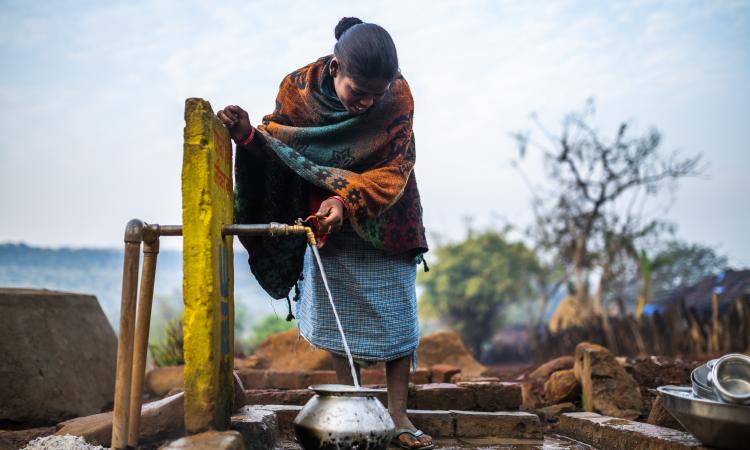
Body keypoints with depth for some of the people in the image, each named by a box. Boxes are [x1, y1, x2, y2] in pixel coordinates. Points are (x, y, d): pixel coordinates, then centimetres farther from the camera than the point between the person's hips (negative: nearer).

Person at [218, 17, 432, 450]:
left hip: (384, 223, -1)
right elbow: (277, 154, -7)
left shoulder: (397, 96, -23)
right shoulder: (299, 88, -18)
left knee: (395, 315, -1)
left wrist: (348, 200, -36)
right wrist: (248, 136, -28)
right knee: (335, 313, 6)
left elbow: (395, 169, -22)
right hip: (325, 222, 2)